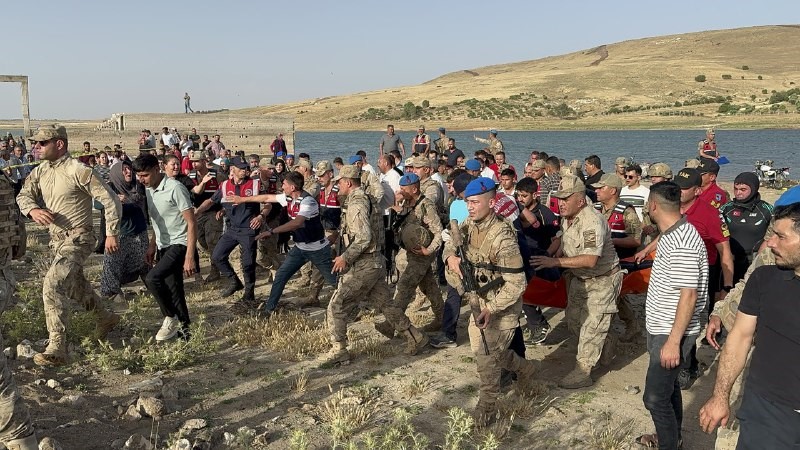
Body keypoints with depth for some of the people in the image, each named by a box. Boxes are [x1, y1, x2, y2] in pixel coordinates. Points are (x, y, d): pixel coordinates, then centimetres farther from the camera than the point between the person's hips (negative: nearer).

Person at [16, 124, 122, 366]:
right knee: (75, 286, 23)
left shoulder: (79, 171, -17)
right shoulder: (40, 171, 6)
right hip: (56, 239, 9)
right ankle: (106, 318, 46)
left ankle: (57, 348, -18)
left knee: (52, 285, -21)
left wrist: (112, 233, -18)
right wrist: (33, 210, -19)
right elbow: (23, 195, 4)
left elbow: (110, 200, -16)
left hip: (77, 239, -9)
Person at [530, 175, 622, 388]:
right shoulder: (566, 218, -1)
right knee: (573, 320, 17)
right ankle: (605, 346, 40)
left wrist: (556, 262, -37)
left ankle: (582, 373, 6)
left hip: (602, 280, -9)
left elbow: (590, 260, -37)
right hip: (579, 279, 9)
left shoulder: (592, 222, -30)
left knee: (591, 327, -3)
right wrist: (557, 254, -3)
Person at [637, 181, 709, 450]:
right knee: (667, 385, 23)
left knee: (655, 397, -3)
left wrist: (673, 341, -24)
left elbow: (689, 295, -26)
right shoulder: (672, 234, 6)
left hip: (671, 333, -10)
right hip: (661, 328, 10)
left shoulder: (682, 242, -25)